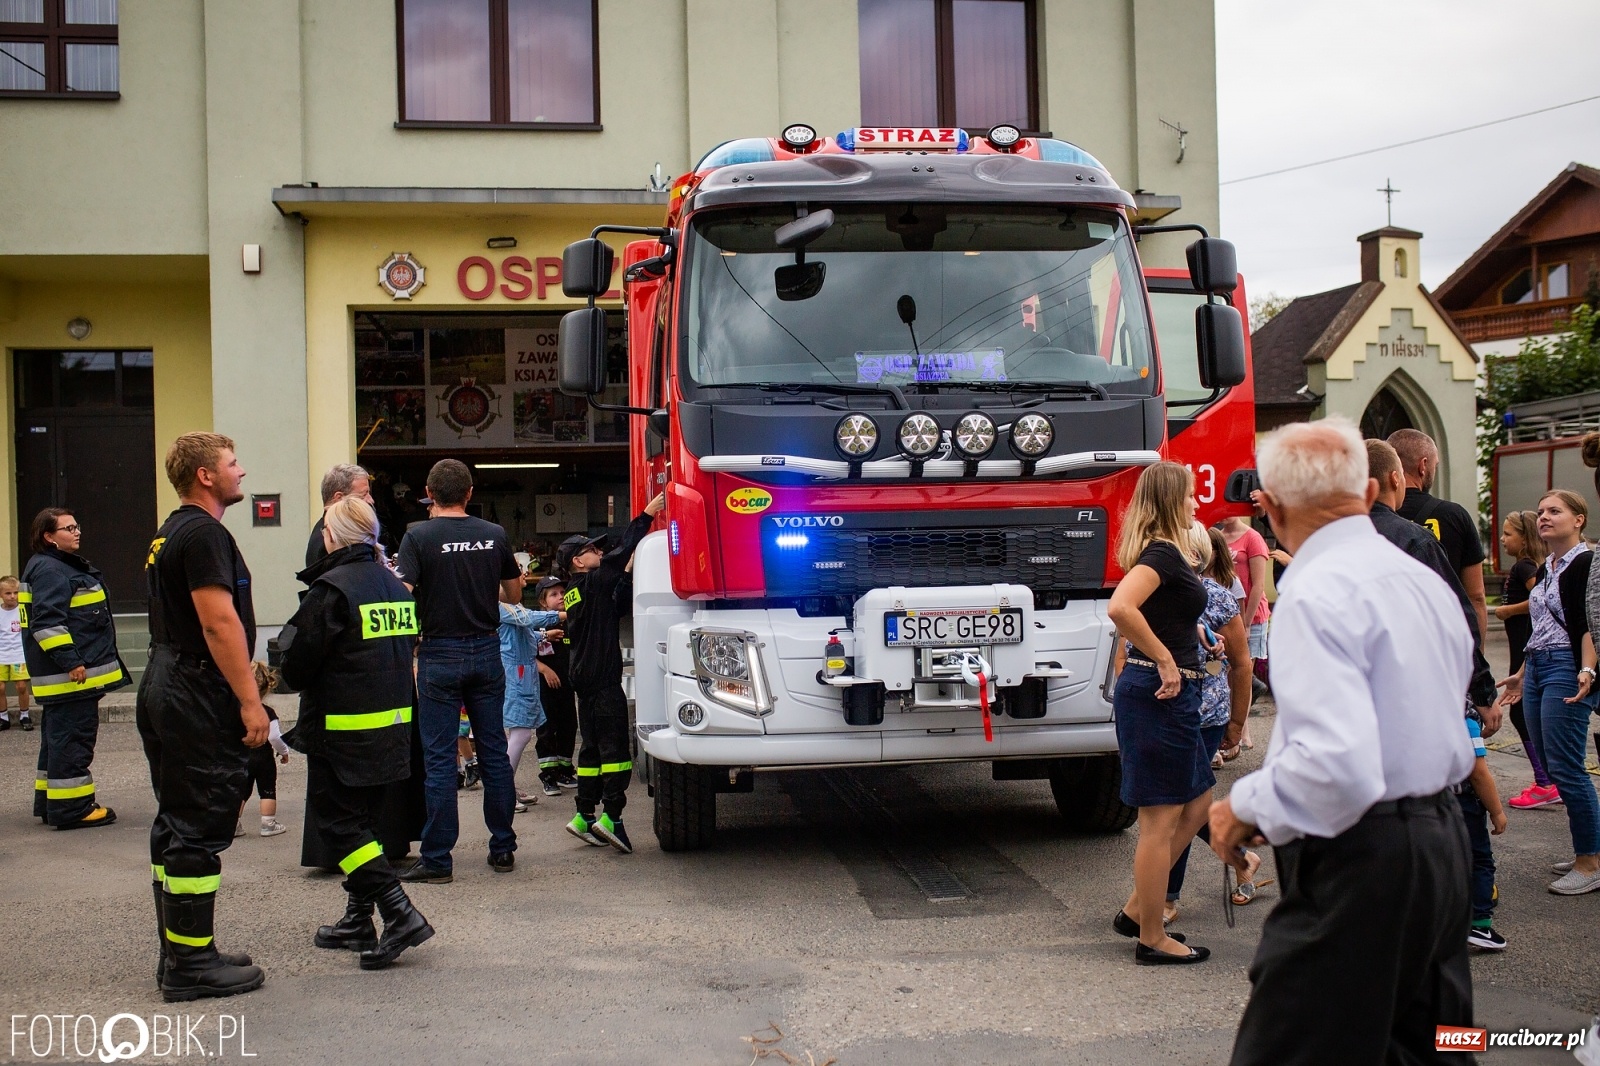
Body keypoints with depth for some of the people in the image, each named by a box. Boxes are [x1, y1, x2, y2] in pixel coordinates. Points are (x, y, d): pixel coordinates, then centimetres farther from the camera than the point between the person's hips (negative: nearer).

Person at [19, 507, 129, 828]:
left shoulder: (66, 566, 20)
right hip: (69, 674, -12)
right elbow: (47, 622, -24)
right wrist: (71, 661, -26)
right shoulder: (49, 570, -15)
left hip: (73, 670, 12)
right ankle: (71, 807, -5)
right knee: (72, 737, -8)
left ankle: (51, 801, 26)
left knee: (58, 736, 17)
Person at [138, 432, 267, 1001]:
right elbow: (219, 622, -22)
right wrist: (249, 700, -21)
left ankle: (180, 954, 21)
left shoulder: (169, 534, 18)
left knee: (177, 824, 14)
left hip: (164, 690, 11)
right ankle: (191, 965, -3)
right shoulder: (204, 534, -15)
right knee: (199, 830, -7)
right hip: (196, 699, -11)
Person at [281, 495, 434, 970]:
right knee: (363, 819, 17)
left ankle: (400, 914, -14)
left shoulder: (331, 589, -15)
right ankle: (358, 921, 23)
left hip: (345, 729, -8)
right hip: (394, 724, 8)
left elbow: (298, 663, -12)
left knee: (339, 823, -2)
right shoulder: (394, 585, 8)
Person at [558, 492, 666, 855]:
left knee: (593, 746, 12)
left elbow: (617, 606, 17)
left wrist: (629, 574, 8)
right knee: (615, 746, -10)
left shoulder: (577, 593, 17)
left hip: (586, 679, 10)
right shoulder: (591, 583, -8)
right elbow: (622, 551, -16)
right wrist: (647, 514, -13)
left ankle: (585, 816, 14)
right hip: (603, 678, -10)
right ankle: (612, 816, -15)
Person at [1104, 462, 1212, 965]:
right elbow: (1120, 607, -33)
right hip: (1158, 695, -10)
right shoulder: (1162, 553, -16)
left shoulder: (1162, 552, 14)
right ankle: (1152, 940, 9)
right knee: (1161, 819, -2)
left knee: (1197, 802, 17)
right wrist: (1165, 660, -24)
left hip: (1170, 697, 10)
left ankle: (1136, 910, 23)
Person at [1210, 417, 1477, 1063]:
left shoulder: (1316, 593, -17)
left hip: (1358, 862, -9)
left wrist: (1245, 808, -14)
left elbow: (1338, 763, -28)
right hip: (1443, 841, 10)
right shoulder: (1426, 581, 12)